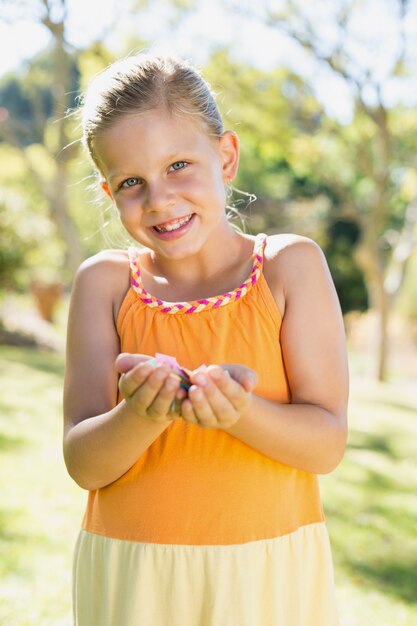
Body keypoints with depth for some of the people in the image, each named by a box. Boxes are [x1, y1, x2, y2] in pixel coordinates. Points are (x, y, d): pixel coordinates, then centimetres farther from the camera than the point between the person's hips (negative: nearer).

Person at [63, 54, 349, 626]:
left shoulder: (290, 265, -5)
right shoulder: (105, 282, -2)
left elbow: (327, 443, -10)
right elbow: (85, 465, -6)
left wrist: (238, 410, -27)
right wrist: (139, 416, -25)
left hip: (268, 571, 0)